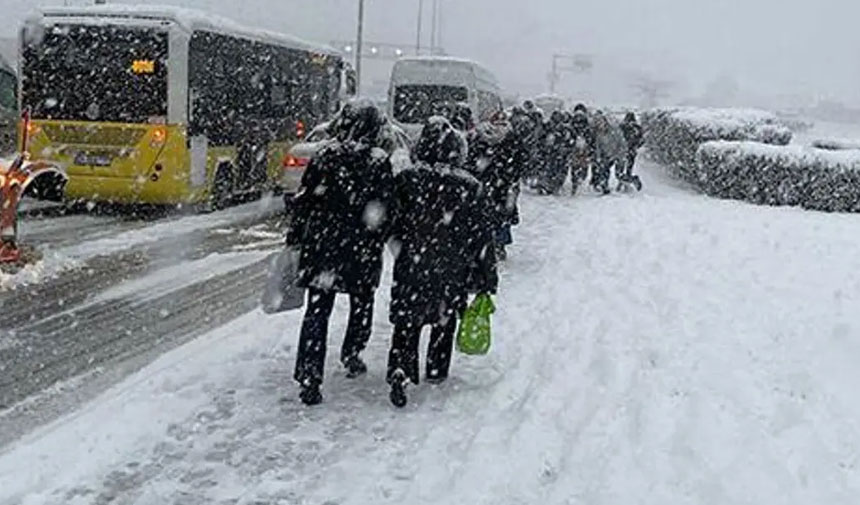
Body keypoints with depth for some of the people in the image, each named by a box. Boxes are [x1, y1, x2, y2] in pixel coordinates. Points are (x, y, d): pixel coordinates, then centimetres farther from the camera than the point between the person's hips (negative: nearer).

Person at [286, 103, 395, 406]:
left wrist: (294, 239, 11)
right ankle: (351, 356, 36)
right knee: (362, 304, 22)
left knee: (317, 311, 4)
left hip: (320, 245, 2)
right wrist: (376, 247, 1)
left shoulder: (324, 156, 0)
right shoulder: (379, 162, -8)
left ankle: (309, 378, -1)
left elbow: (304, 201, 3)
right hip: (360, 250, -2)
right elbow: (382, 212, -9)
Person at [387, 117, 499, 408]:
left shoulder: (405, 181, -9)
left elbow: (392, 225, -1)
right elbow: (482, 239, -4)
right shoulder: (471, 189, -9)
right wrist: (487, 280, 3)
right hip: (453, 273, 1)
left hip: (411, 268, 0)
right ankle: (437, 371, 32)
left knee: (406, 323, 8)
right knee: (445, 320, 21)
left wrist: (401, 252, 18)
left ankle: (400, 370, -12)